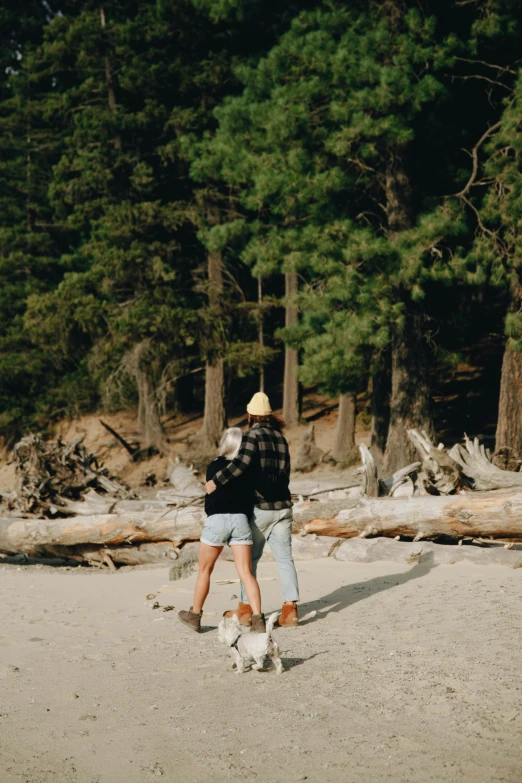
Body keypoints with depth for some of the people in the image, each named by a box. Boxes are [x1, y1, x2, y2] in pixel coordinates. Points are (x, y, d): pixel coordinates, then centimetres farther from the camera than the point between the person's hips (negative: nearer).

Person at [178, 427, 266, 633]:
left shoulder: (214, 467, 4)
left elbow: (211, 498, 4)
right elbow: (251, 497, 8)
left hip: (217, 519, -2)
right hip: (241, 519, 2)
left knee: (205, 570, 13)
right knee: (245, 572, -2)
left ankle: (194, 616, 24)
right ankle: (257, 618, -14)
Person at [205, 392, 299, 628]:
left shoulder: (253, 435, -9)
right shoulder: (280, 437, 13)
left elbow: (243, 463, -25)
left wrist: (216, 482, -20)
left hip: (260, 507, -5)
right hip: (283, 506, 5)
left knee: (249, 558, 6)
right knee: (285, 558, 4)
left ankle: (245, 609, 9)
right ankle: (290, 609, -4)